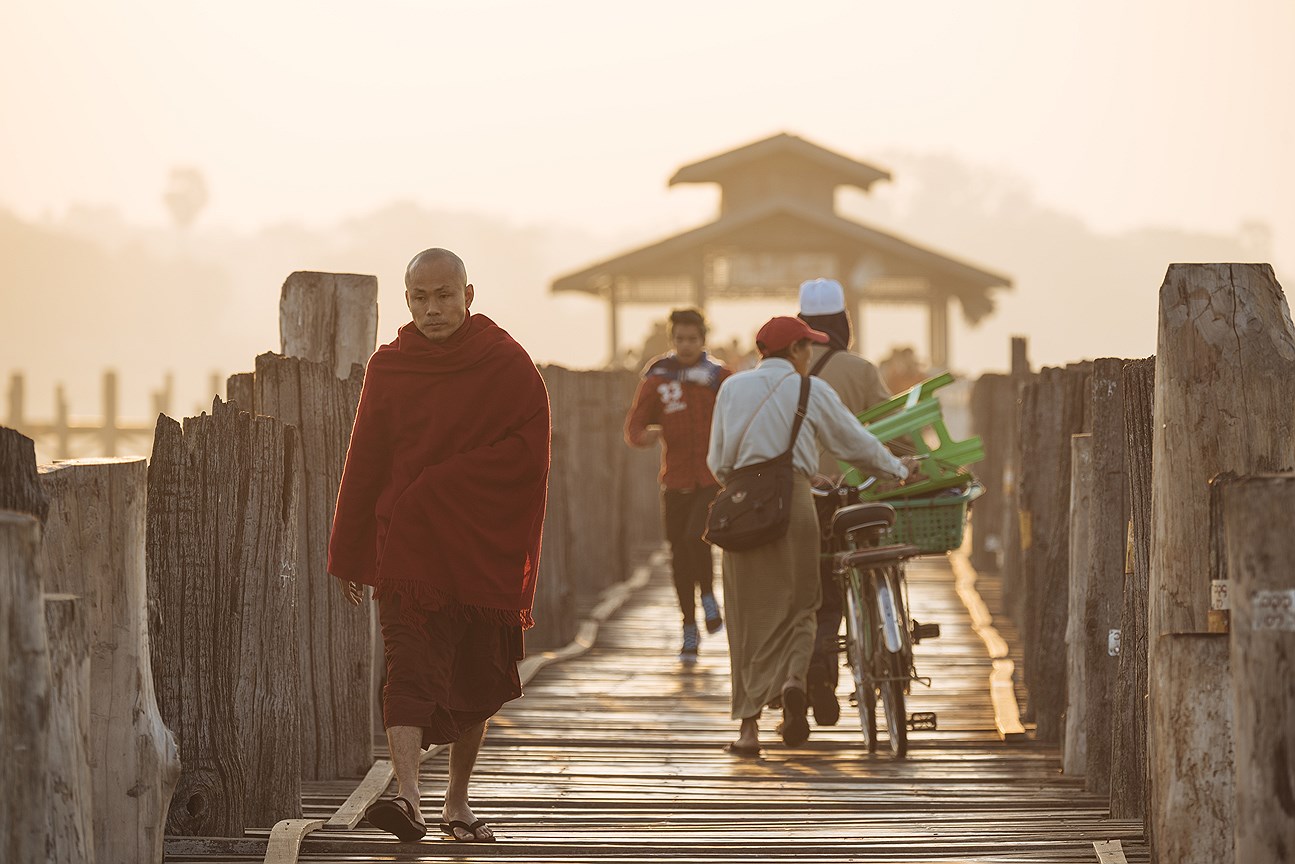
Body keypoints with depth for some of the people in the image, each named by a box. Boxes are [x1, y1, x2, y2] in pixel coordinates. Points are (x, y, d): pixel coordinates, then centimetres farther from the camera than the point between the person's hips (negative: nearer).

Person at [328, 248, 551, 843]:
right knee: (411, 667, -16)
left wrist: (443, 483, -13)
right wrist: (347, 551, 10)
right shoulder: (388, 369, 6)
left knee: (476, 682, 9)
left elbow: (529, 449, -7)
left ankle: (458, 802, 24)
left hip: (485, 548, 0)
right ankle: (407, 798, -30)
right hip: (406, 544, 0)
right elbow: (364, 463, 9)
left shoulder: (508, 366, 1)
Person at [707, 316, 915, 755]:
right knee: (797, 603, 13)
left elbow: (718, 461, 10)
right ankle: (794, 678, -17)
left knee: (749, 610, 5)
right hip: (793, 500, -2)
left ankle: (749, 725, 2)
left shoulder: (732, 388, 11)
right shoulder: (811, 390, 3)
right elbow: (856, 442, 10)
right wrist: (899, 471, 24)